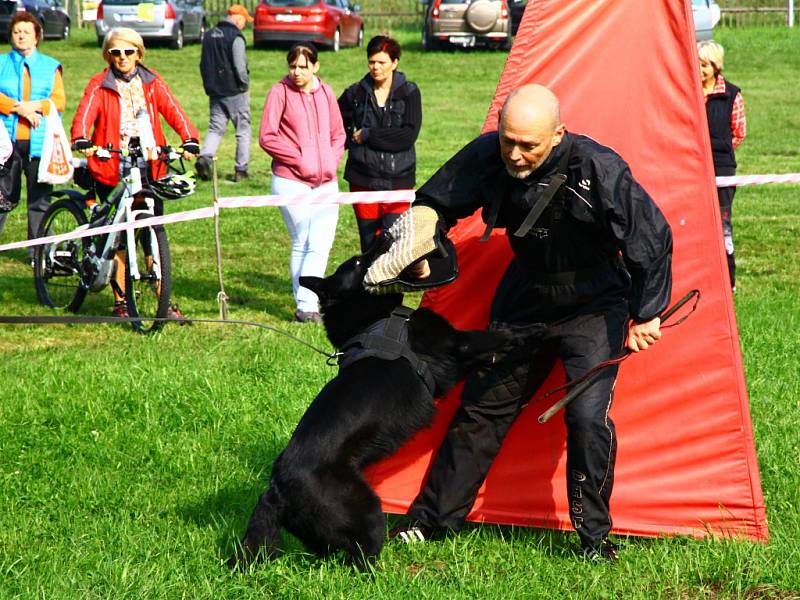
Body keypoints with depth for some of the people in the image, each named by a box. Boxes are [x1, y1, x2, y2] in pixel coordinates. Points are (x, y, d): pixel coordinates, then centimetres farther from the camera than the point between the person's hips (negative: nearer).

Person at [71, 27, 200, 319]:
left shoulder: (151, 82, 8)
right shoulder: (99, 85, 1)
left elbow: (173, 110, -5)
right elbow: (85, 113, -15)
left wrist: (190, 140, -23)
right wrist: (81, 140, -36)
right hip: (111, 169, -2)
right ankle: (121, 302, 12)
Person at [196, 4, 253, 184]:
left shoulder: (209, 35, 11)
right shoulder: (235, 37, -13)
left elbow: (203, 63, 15)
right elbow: (240, 67, -18)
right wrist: (245, 85, -3)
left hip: (215, 93, 6)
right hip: (235, 92, -6)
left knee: (215, 129, 8)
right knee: (243, 131, 5)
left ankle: (204, 158, -17)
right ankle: (241, 170, 5)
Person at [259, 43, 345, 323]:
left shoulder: (325, 92, 9)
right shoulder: (280, 92, -3)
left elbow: (338, 134, 18)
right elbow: (267, 137, -7)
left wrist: (331, 161, 1)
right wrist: (298, 158, -12)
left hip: (325, 182, 4)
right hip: (291, 182, -4)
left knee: (321, 245, -5)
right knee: (301, 244, 1)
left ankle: (306, 305, -2)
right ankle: (305, 307, 7)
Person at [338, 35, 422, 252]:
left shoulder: (409, 93, -1)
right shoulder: (356, 93, 5)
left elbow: (409, 135, -13)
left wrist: (367, 136, -10)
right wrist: (351, 141, 3)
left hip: (397, 179, -2)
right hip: (363, 180, 2)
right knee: (369, 243, 5)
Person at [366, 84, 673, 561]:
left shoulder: (598, 169, -30)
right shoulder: (487, 156, -17)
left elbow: (652, 240, -19)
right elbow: (436, 203, 0)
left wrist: (646, 314, -12)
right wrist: (411, 247, -20)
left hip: (592, 306, -5)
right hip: (525, 301, 5)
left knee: (587, 415, -17)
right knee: (481, 406, 10)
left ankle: (594, 536, 0)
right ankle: (434, 518, 22)